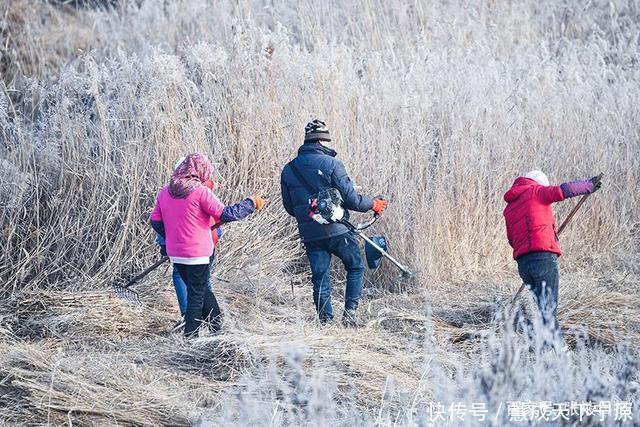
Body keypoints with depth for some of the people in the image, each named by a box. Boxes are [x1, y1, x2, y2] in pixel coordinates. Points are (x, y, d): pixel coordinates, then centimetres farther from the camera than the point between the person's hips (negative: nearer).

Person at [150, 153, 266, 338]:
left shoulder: (165, 192, 4)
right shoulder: (200, 191, -15)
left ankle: (218, 325, 29)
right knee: (197, 296, 4)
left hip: (175, 253, 6)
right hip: (197, 254, -6)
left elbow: (155, 221, 9)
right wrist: (251, 203, -7)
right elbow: (224, 214, -18)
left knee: (201, 290, 21)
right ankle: (191, 339, 4)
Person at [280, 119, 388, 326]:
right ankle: (350, 313, 5)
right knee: (356, 268, 14)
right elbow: (350, 198, -12)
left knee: (320, 278, 10)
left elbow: (289, 207, 12)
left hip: (310, 235, 4)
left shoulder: (288, 170, 5)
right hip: (337, 231, -4)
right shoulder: (331, 164, -10)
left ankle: (326, 322, 8)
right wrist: (373, 204, 5)